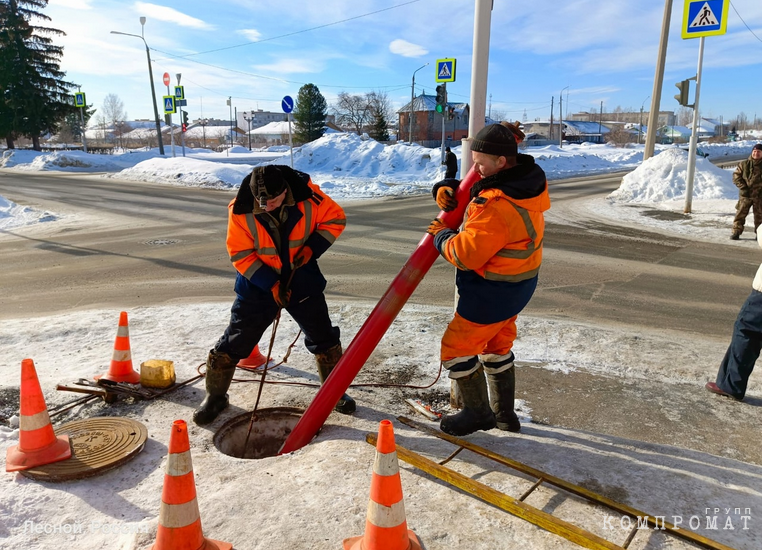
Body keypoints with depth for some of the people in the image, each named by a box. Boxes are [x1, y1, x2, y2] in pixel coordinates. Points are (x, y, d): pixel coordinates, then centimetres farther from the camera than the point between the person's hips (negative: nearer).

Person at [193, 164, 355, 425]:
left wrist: (312, 247, -18)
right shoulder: (241, 210, -20)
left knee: (325, 339, 8)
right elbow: (240, 254, -15)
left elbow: (335, 219, -5)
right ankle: (215, 396, 25)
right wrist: (271, 284, -22)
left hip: (302, 280, 2)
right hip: (258, 283, -1)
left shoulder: (308, 196, -19)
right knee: (234, 343, 2)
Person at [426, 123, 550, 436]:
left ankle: (478, 413, 23)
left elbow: (466, 254, -28)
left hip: (493, 293, -10)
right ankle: (504, 414, 38)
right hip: (517, 285, 10)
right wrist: (447, 189, -5)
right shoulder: (527, 178, -1)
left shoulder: (498, 207, -32)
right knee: (496, 347, 24)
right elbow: (476, 188, 14)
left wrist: (441, 236, -10)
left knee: (456, 348, 6)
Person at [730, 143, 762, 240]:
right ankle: (736, 232, 6)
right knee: (740, 213, 0)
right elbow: (736, 176, 2)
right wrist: (743, 188, -8)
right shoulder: (744, 164, 2)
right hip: (745, 195, 0)